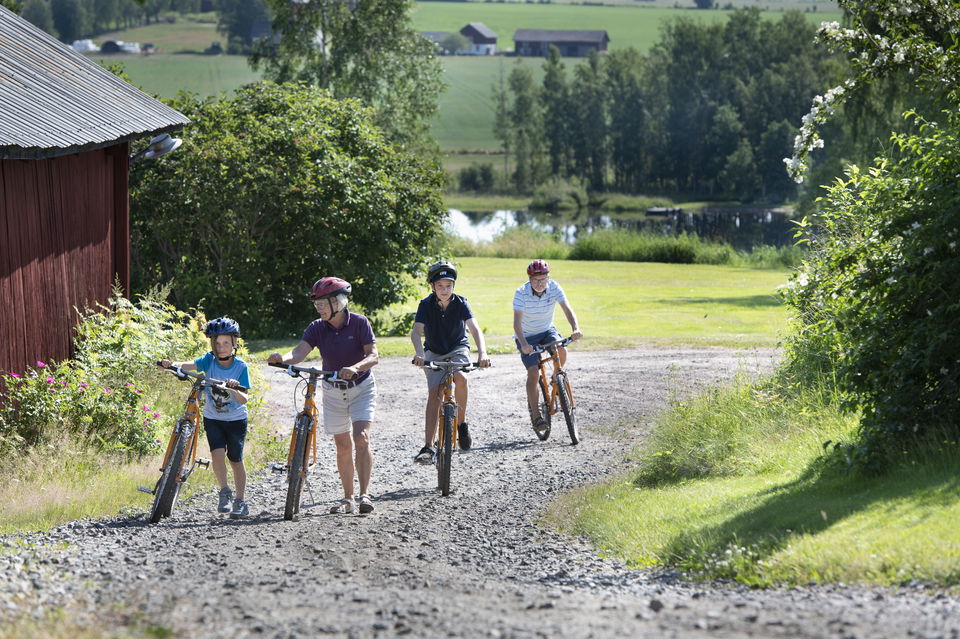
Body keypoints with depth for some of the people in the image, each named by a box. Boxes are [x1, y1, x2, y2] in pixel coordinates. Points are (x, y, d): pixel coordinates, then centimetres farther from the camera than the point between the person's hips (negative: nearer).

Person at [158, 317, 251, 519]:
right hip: (212, 418, 1)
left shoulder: (241, 367, -14)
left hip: (236, 420, -1)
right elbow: (190, 365, -28)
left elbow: (244, 400, -20)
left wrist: (234, 391, -41)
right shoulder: (210, 361, -11)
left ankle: (240, 502, 17)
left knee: (236, 460, 5)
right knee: (217, 453, -17)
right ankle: (224, 492, 2)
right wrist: (172, 364, -48)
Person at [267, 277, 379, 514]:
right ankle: (348, 498, 15)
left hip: (361, 387, -3)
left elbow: (373, 356, -24)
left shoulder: (359, 323, -16)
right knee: (342, 445, 6)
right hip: (333, 390, 3)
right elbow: (299, 352, -23)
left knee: (361, 438, -19)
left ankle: (365, 494, -18)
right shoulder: (317, 328, -9)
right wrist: (281, 359, -46)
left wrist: (354, 368, -44)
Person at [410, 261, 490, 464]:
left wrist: (482, 352, -45)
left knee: (460, 377, -32)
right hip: (434, 352, 0)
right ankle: (428, 447, -19)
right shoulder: (426, 304, -15)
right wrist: (419, 353, -47)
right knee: (434, 393, -16)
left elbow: (474, 329, -27)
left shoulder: (460, 303, -15)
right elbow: (416, 331, -26)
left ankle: (462, 423, -10)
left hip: (458, 349, 0)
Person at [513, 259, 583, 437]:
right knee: (533, 372, -16)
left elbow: (567, 309, -23)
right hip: (527, 336, -3)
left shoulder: (554, 287, -16)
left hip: (547, 330, 3)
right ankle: (535, 415, -6)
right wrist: (523, 344, -46)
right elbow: (517, 322, -30)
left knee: (562, 351, -27)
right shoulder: (521, 293, -24)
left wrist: (575, 328, -42)